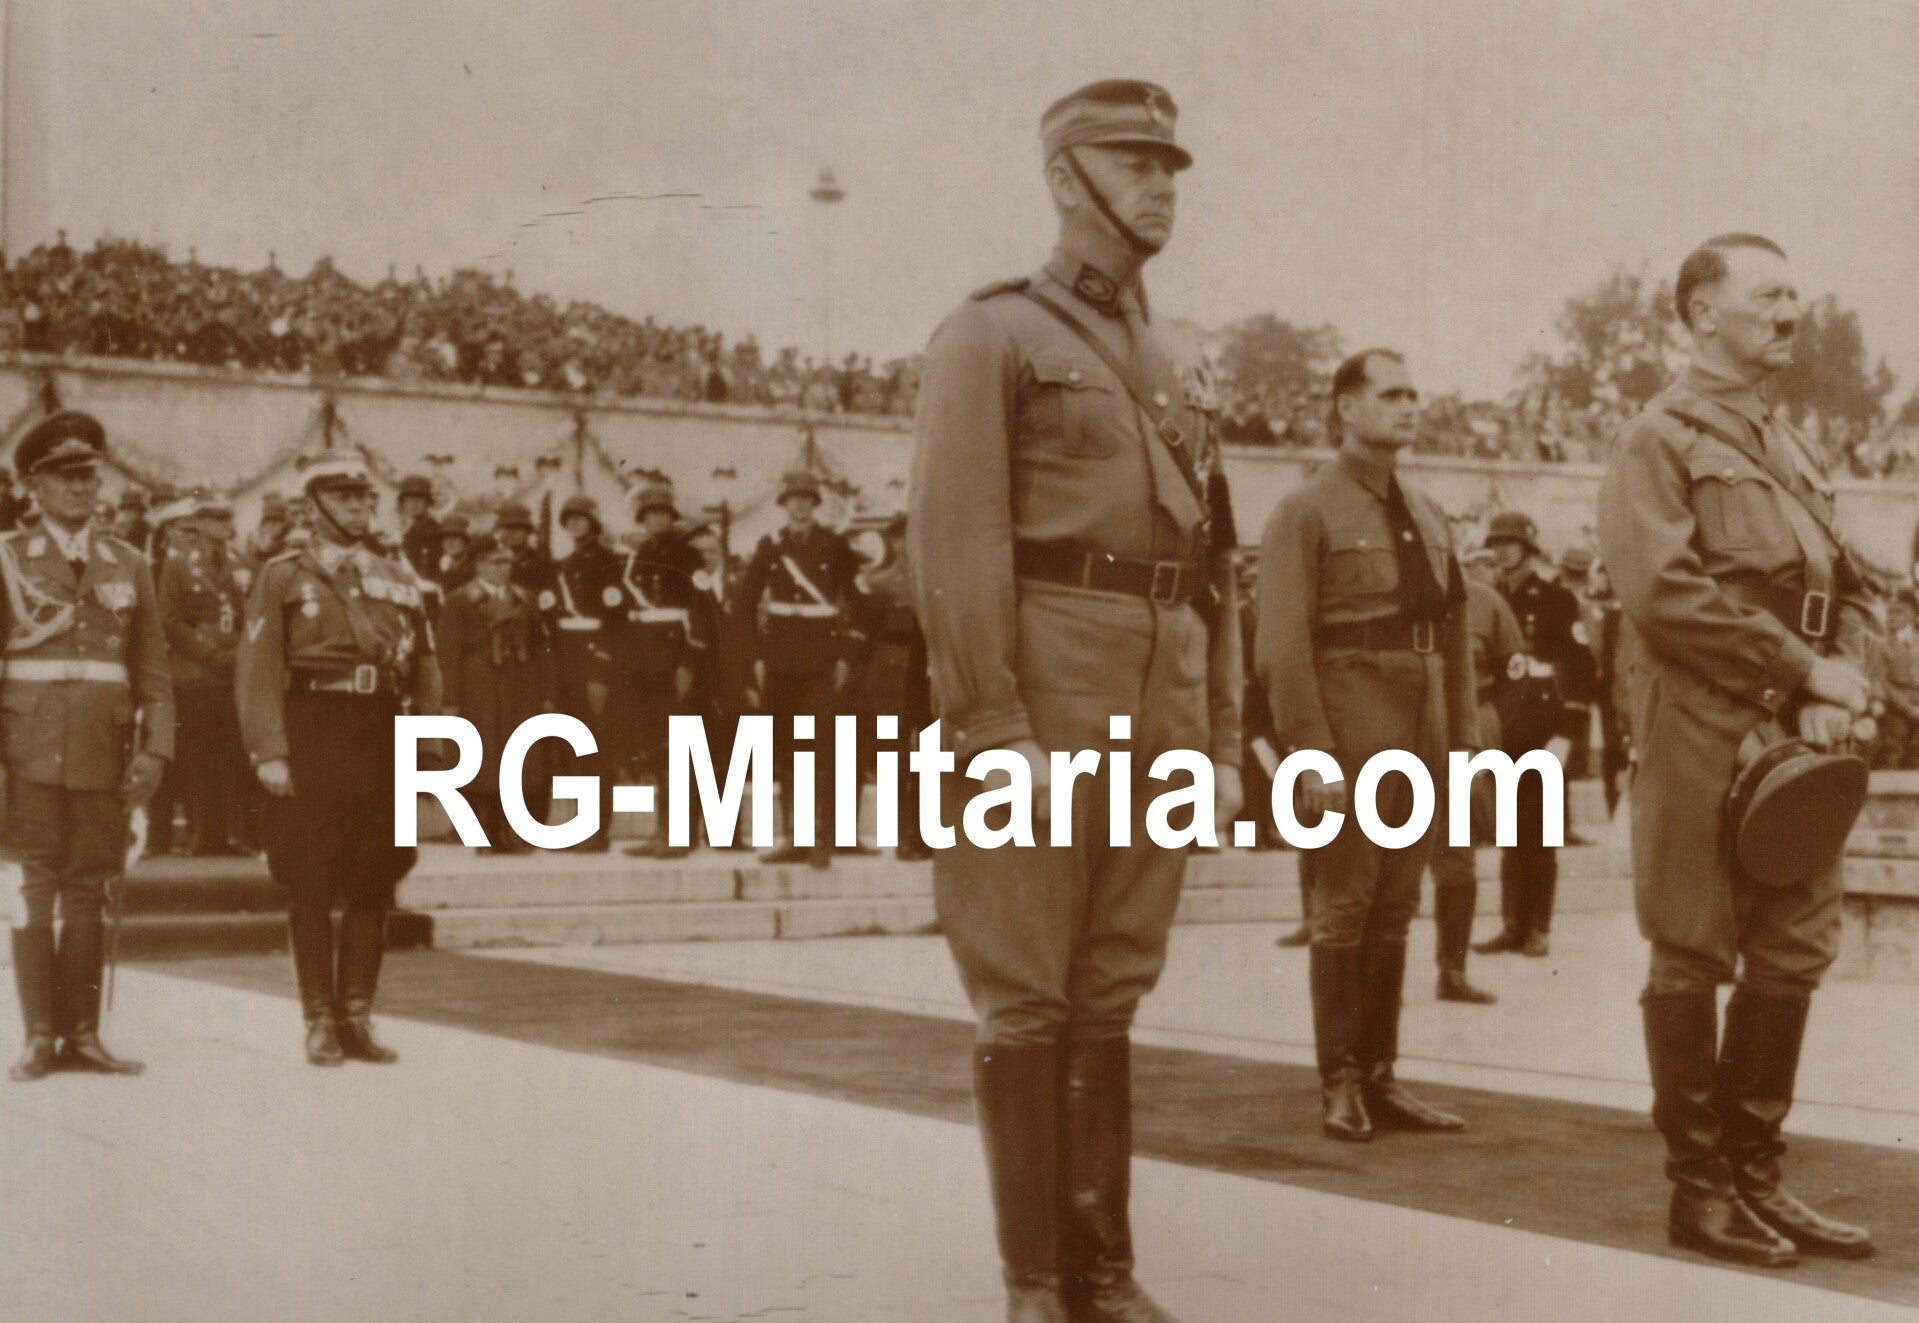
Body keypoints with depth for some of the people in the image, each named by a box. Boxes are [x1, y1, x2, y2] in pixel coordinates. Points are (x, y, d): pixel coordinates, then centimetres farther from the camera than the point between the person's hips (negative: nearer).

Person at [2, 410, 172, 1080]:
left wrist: (155, 749, 0)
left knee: (89, 892, 2)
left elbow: (153, 668, 11)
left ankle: (82, 1036, 6)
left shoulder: (129, 565, 13)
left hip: (104, 750, 2)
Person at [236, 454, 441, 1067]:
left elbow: (425, 668, 13)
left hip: (380, 738, 4)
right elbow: (257, 669, -6)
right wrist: (270, 753, -14)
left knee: (374, 884, 4)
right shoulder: (283, 577, 2)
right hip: (312, 737, -4)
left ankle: (358, 1016, 13)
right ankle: (320, 1021, 8)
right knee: (310, 885, 0)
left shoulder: (398, 581, 14)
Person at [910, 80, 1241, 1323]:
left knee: (1111, 997, 10)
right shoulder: (991, 336, -2)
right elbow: (956, 546, -11)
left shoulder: (1185, 367, 18)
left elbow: (1216, 565, 18)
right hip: (1045, 687, -6)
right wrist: (996, 732, -18)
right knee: (1029, 1000, -1)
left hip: (1163, 702, 6)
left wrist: (1225, 741, 12)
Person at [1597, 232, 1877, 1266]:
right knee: (1693, 959, 0)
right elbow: (1665, 592, -17)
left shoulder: (1792, 448, 19)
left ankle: (1757, 1176, 19)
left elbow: (1850, 591, 18)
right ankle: (1698, 1188, 9)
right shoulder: (1658, 439, -4)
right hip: (1702, 735, -7)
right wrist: (1803, 669, -15)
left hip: (1797, 739, 8)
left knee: (1792, 958, 9)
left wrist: (1842, 683, -3)